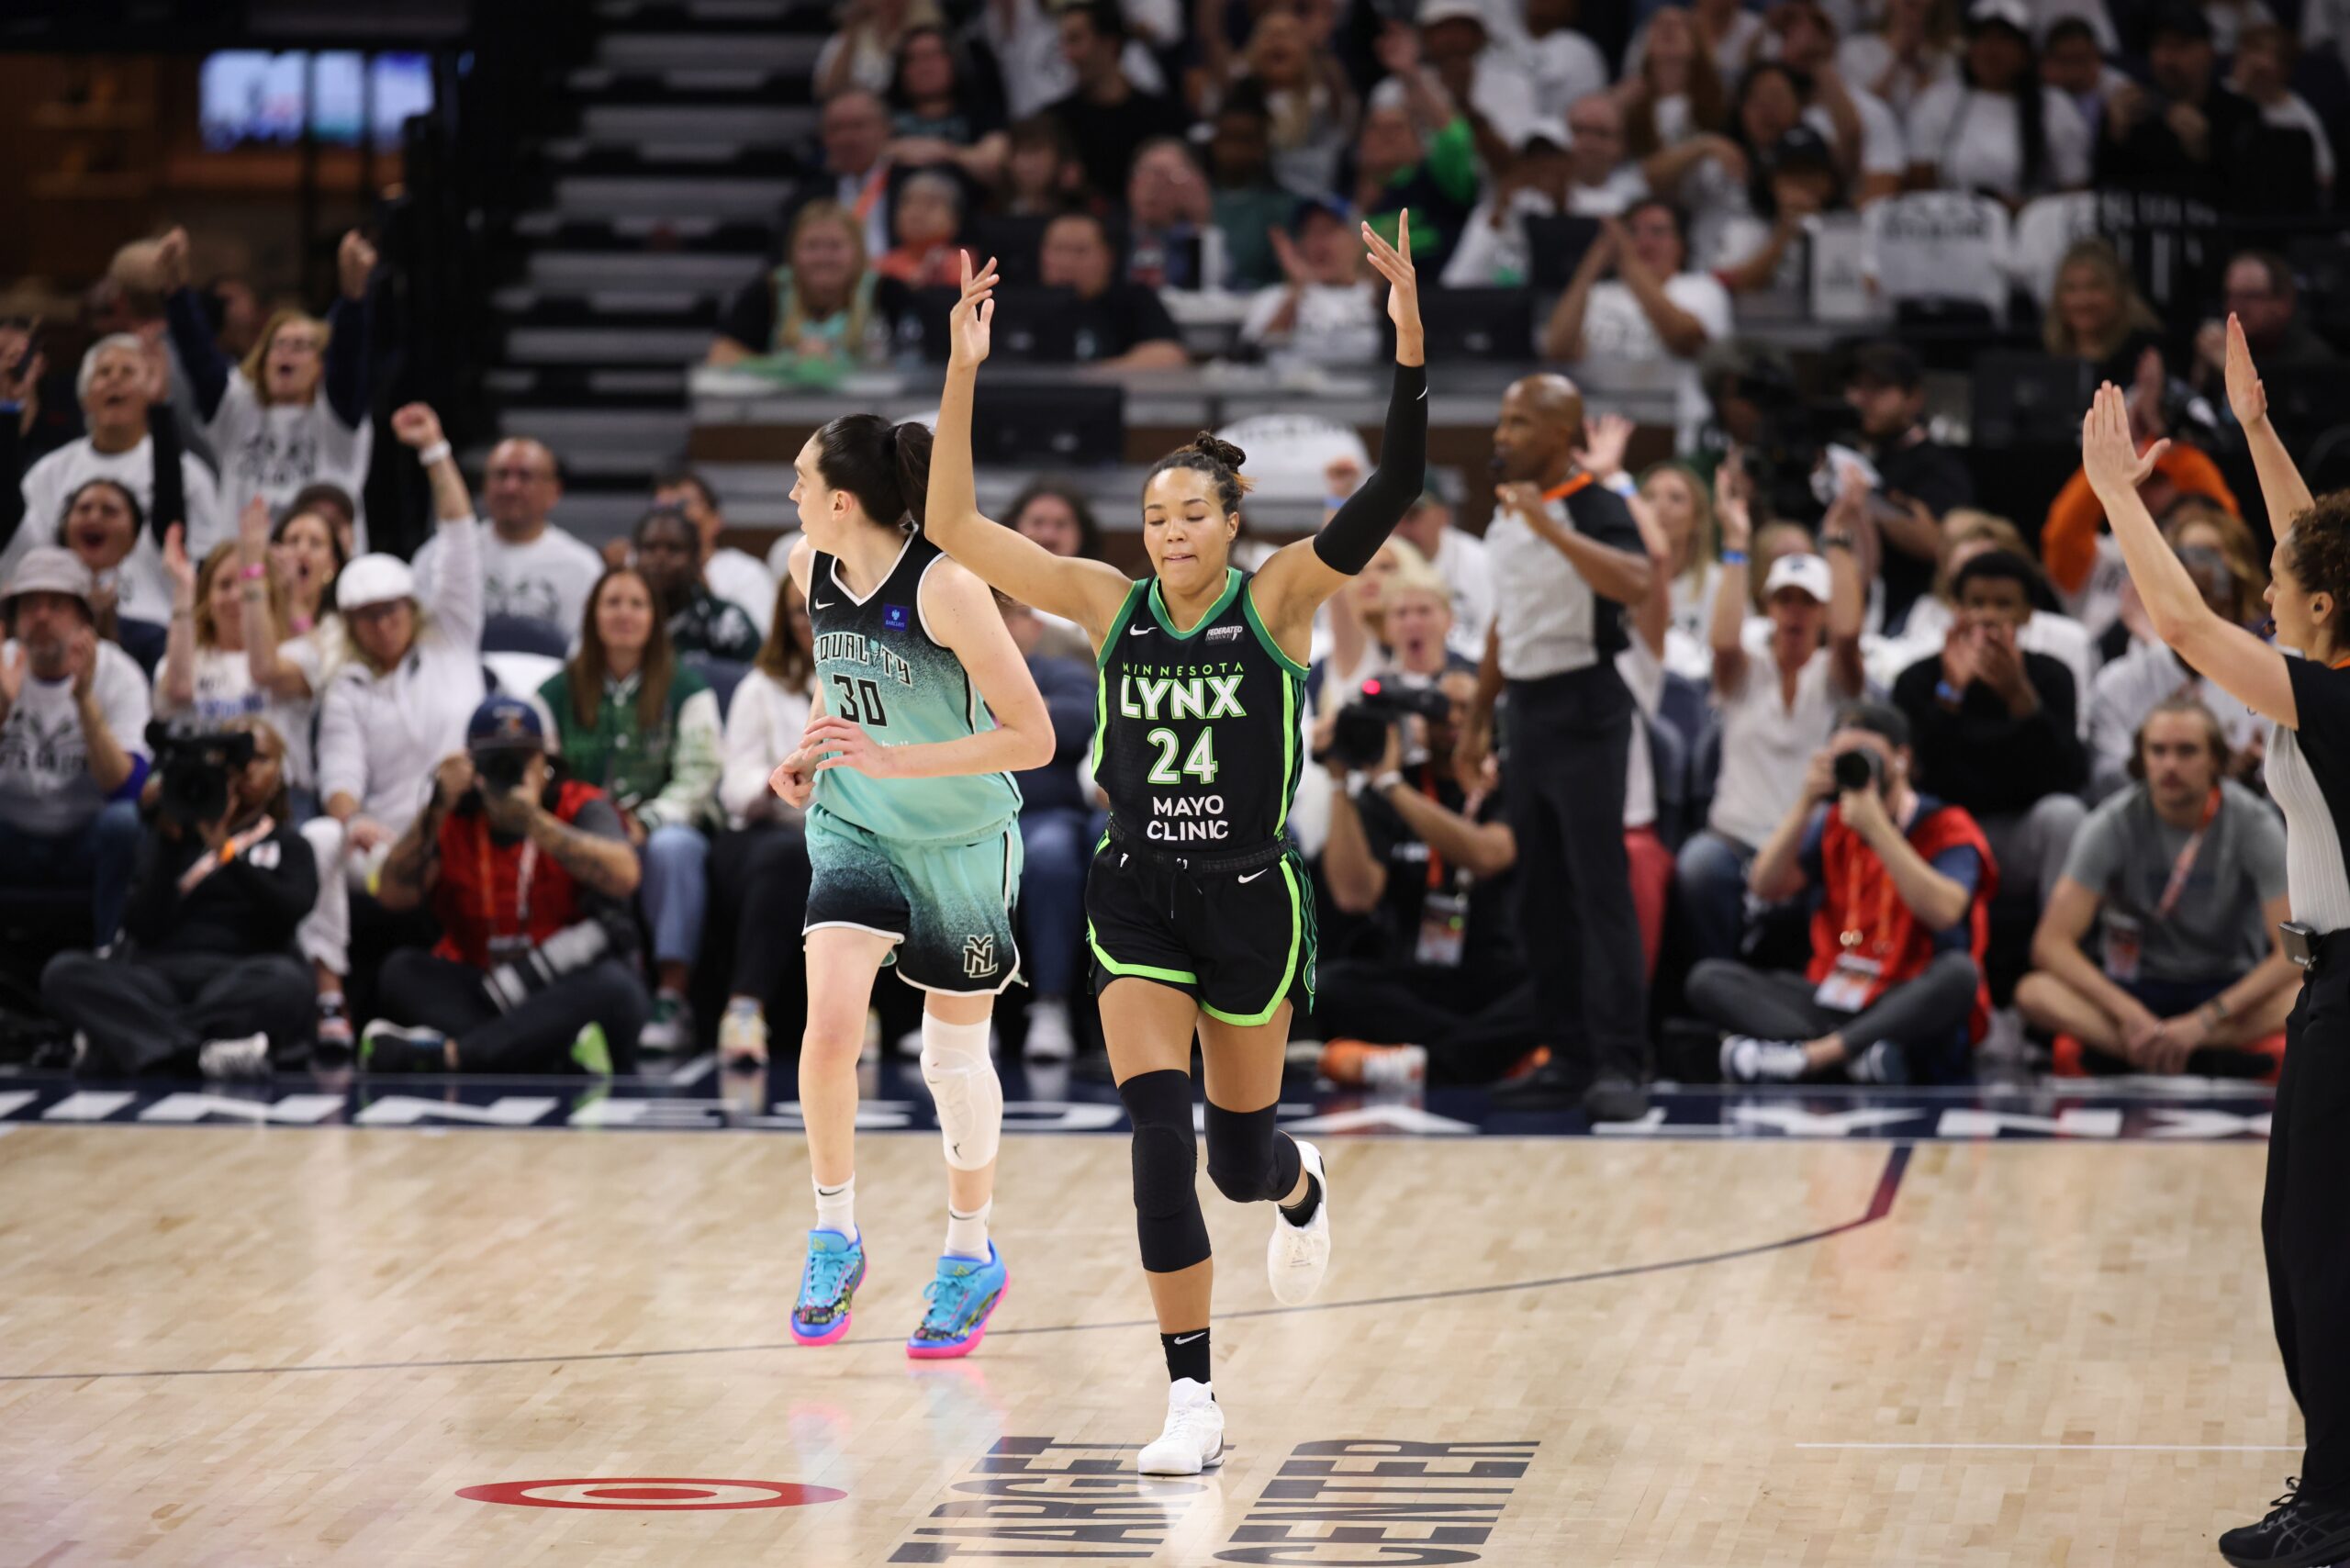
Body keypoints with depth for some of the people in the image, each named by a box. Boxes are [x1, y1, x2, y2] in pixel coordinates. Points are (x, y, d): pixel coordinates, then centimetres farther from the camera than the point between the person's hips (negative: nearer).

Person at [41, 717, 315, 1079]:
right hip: (159, 973, 1)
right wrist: (170, 843, -3)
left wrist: (226, 851, -10)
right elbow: (142, 927, 6)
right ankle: (200, 1052, -47)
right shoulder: (173, 837, 21)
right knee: (64, 972, -29)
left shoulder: (286, 844, 21)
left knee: (286, 980, -38)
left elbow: (291, 910, -2)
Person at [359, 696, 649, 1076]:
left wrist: (534, 822, -25)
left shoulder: (579, 806, 1)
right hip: (481, 995, 2)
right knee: (403, 969, -23)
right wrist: (436, 809, -16)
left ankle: (444, 1054, -43)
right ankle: (557, 1057, -40)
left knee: (614, 985, -34)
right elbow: (393, 895, -7)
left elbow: (623, 877, -20)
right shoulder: (453, 820, 8)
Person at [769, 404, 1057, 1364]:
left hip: (962, 843, -4)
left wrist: (894, 759, -30)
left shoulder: (944, 589, -26)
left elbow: (1033, 738, -25)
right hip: (852, 828, 4)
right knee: (829, 1028, -16)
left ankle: (970, 1255, 30)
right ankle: (834, 1238, 2)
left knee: (955, 1057, 8)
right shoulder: (809, 568, -6)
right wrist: (811, 751, 2)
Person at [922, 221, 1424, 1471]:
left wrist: (1410, 340, -30)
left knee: (1241, 1156, 11)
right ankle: (1192, 1400, -6)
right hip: (1138, 898, 1)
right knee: (1159, 1142, -13)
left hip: (1250, 898, -1)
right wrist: (962, 376, -14)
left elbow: (1395, 487, -19)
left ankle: (1300, 1189, 51)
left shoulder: (1277, 600, -7)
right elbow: (955, 530, -5)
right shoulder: (1112, 606, -1)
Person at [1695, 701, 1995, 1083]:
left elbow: (1943, 912, -21)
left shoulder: (1944, 827, -1)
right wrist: (1806, 804, -9)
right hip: (1832, 1001, 5)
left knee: (1959, 972, -37)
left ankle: (1807, 1055, -40)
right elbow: (1766, 887, 1)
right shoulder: (1831, 825, 13)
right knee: (1709, 978, -14)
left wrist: (1876, 828, -20)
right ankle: (1865, 1054, -35)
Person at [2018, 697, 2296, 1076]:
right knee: (2035, 993, -30)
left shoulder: (2255, 825, -10)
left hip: (2231, 989, -1)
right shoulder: (2112, 826, -8)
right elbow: (2051, 943, -14)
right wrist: (2131, 1015, -28)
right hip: (2137, 989, 1)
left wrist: (2202, 1022, -27)